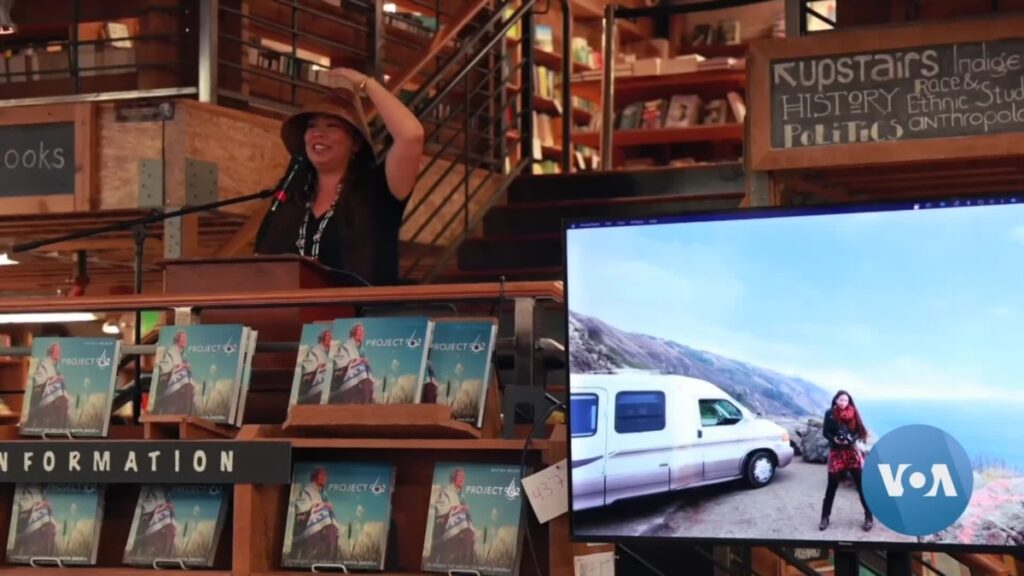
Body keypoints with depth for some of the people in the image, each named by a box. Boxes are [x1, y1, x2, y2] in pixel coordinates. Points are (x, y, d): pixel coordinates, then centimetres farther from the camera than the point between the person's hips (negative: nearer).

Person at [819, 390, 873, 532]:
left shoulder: (853, 414, 1)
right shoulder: (830, 413, -1)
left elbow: (859, 432, 0)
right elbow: (825, 432, 0)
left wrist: (850, 440, -20)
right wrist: (834, 439, -19)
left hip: (852, 451, 0)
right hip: (836, 452, 0)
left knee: (861, 484, -2)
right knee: (832, 485, 2)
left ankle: (869, 517, 4)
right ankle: (825, 517, 11)